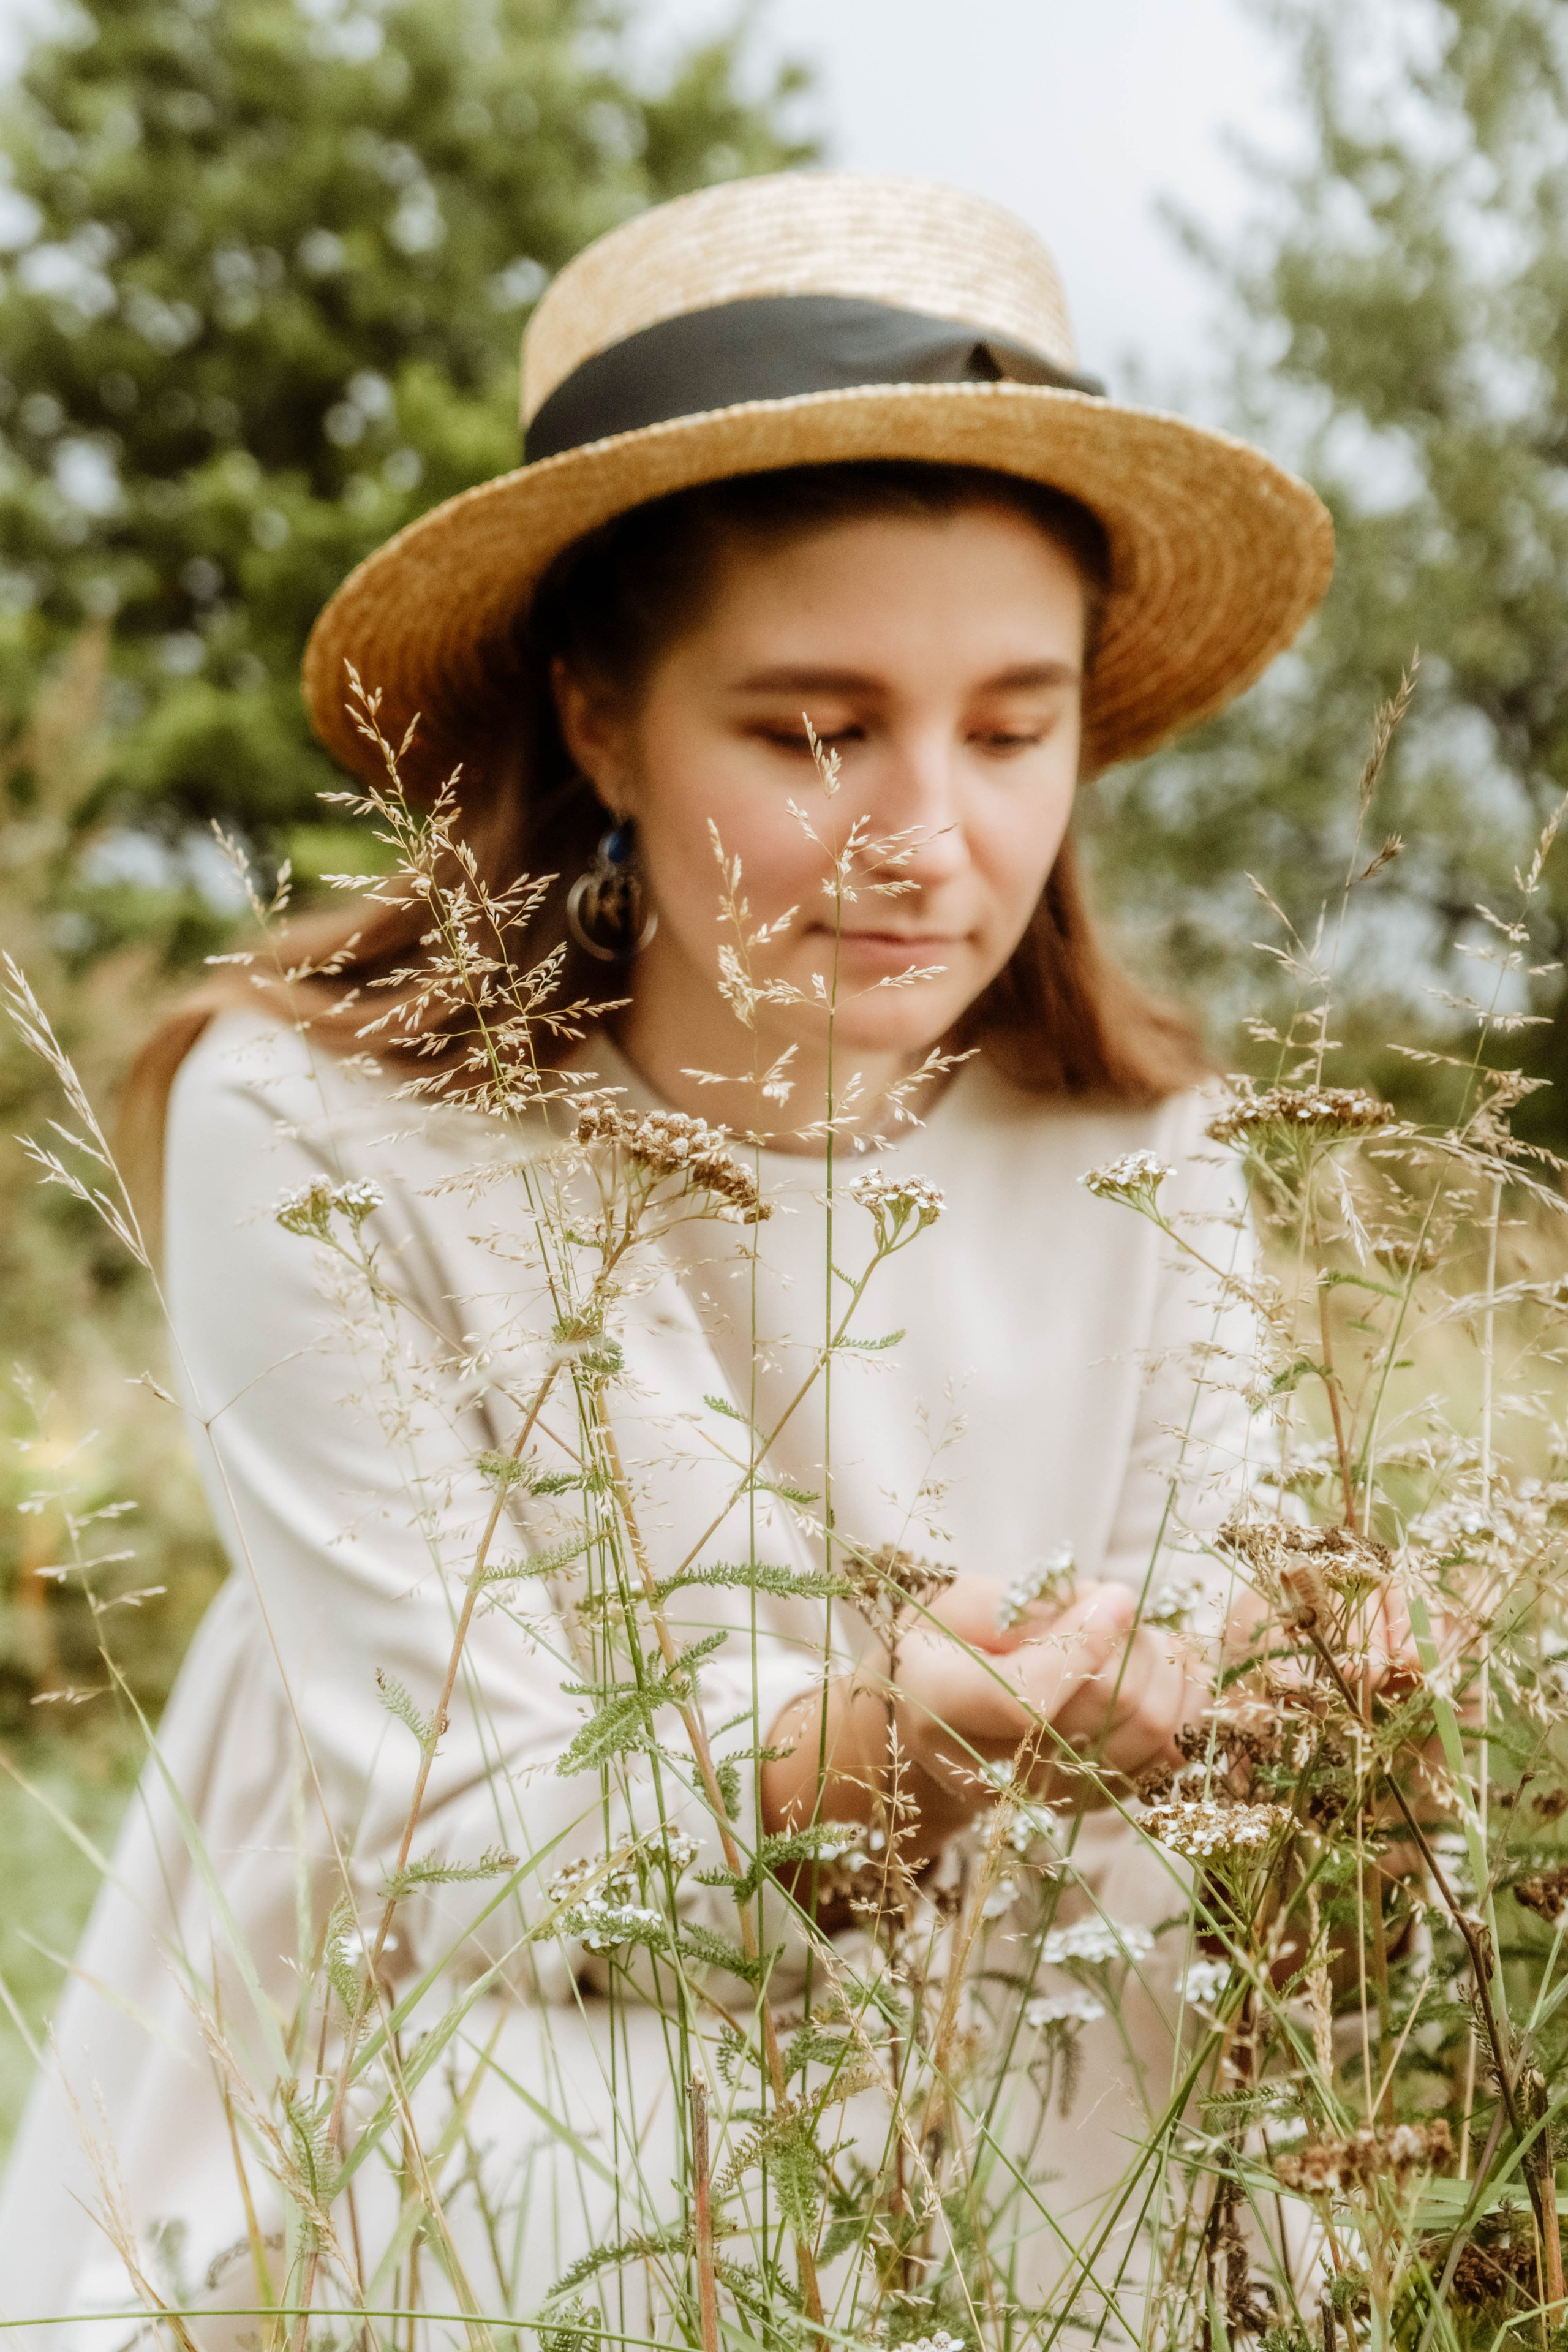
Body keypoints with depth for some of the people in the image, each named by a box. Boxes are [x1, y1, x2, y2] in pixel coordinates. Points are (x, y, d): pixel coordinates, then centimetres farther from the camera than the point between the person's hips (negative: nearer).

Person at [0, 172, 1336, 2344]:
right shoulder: (317, 1143, -17)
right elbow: (460, 1839, -17)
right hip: (398, 2162, -2)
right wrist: (841, 1769, -36)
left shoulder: (1139, 1173, -7)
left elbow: (1152, 1832, -4)